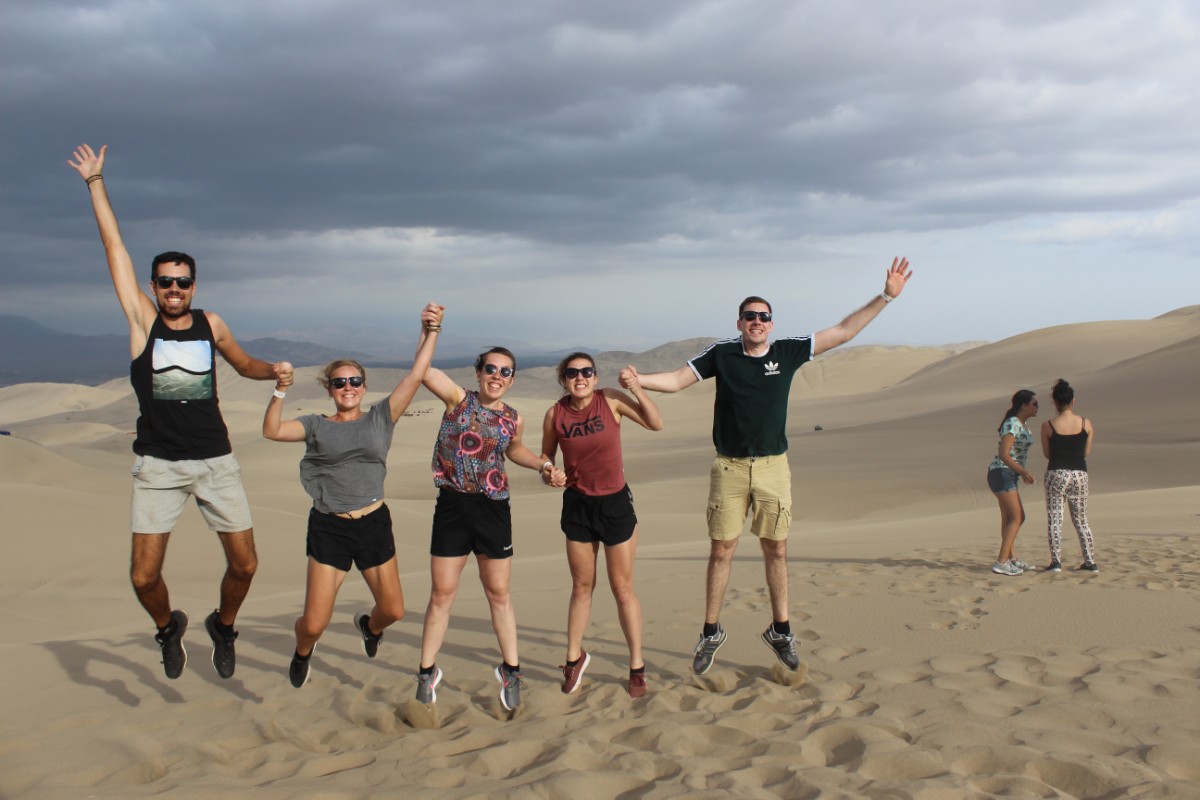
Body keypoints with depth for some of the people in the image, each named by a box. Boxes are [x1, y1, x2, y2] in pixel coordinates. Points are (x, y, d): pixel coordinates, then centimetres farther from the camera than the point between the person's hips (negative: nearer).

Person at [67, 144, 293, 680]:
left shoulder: (211, 325, 6)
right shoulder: (142, 319, 0)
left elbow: (242, 363, 24)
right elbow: (114, 246, 0)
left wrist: (273, 371, 4)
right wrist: (95, 182, 2)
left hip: (216, 462, 2)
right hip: (159, 466, -2)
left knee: (244, 564, 1)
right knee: (143, 578, -5)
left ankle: (223, 626, 31)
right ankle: (168, 628, 28)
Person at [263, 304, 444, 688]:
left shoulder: (380, 418, 4)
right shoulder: (317, 426, 3)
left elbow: (416, 375, -5)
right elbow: (271, 431, -13)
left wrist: (431, 332, -13)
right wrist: (280, 391, -25)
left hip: (374, 524, 2)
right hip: (329, 527, -2)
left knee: (393, 609, 12)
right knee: (314, 623, -2)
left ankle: (369, 625, 50)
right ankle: (303, 651, 35)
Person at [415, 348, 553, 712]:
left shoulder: (513, 419, 4)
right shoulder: (459, 399, -4)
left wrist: (543, 465, 10)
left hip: (493, 508, 2)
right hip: (452, 505, -2)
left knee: (499, 593, 11)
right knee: (442, 593, 6)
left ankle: (510, 669, 26)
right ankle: (427, 672, 21)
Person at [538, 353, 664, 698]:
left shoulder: (611, 399, -11)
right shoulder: (555, 414, -7)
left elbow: (656, 424, -14)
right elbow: (546, 456, 7)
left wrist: (636, 388, -24)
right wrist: (549, 476, -14)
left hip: (615, 502, -2)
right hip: (577, 505, 2)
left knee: (622, 587, 6)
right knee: (582, 586, 14)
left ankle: (637, 665, 19)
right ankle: (574, 657, 31)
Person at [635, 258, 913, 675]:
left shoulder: (788, 351, 1)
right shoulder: (721, 354, -1)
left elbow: (843, 332, 4)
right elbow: (675, 380, 0)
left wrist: (885, 296, 1)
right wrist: (638, 380, -17)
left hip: (773, 467, 1)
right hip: (729, 468, -1)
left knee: (776, 551, 9)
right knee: (720, 552, 4)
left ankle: (780, 630, 23)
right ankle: (711, 632, 16)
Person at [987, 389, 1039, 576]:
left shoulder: (1021, 424, 13)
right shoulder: (1012, 424, -17)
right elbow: (1003, 454, -24)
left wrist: (1022, 472, 20)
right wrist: (1023, 471, -22)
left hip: (1008, 474, 10)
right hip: (1002, 473, -10)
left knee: (1008, 517, 16)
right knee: (1017, 517, -12)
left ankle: (1011, 558, 26)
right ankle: (1001, 562, -14)